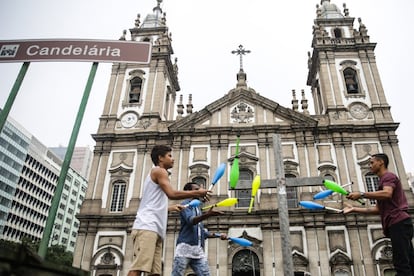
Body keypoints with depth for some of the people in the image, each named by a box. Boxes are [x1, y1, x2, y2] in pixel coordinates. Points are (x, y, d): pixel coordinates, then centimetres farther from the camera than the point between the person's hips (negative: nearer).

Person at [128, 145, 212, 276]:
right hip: (147, 227, -10)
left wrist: (171, 207, 37)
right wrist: (197, 193, -5)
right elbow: (171, 194, -14)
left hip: (154, 228, 10)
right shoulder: (159, 171, 3)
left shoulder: (156, 174, 32)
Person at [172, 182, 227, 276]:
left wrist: (219, 235, 18)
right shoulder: (185, 204, 3)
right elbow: (190, 220, -17)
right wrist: (207, 215, -34)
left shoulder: (197, 208, 26)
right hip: (185, 247, -7)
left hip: (199, 250, 7)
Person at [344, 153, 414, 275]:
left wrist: (361, 194, -20)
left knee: (402, 265, -15)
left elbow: (387, 194, -23)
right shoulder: (384, 180, 29)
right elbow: (378, 209, 25)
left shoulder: (389, 176, 0)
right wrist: (354, 209, 21)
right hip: (397, 224, 10)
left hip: (398, 222, -10)